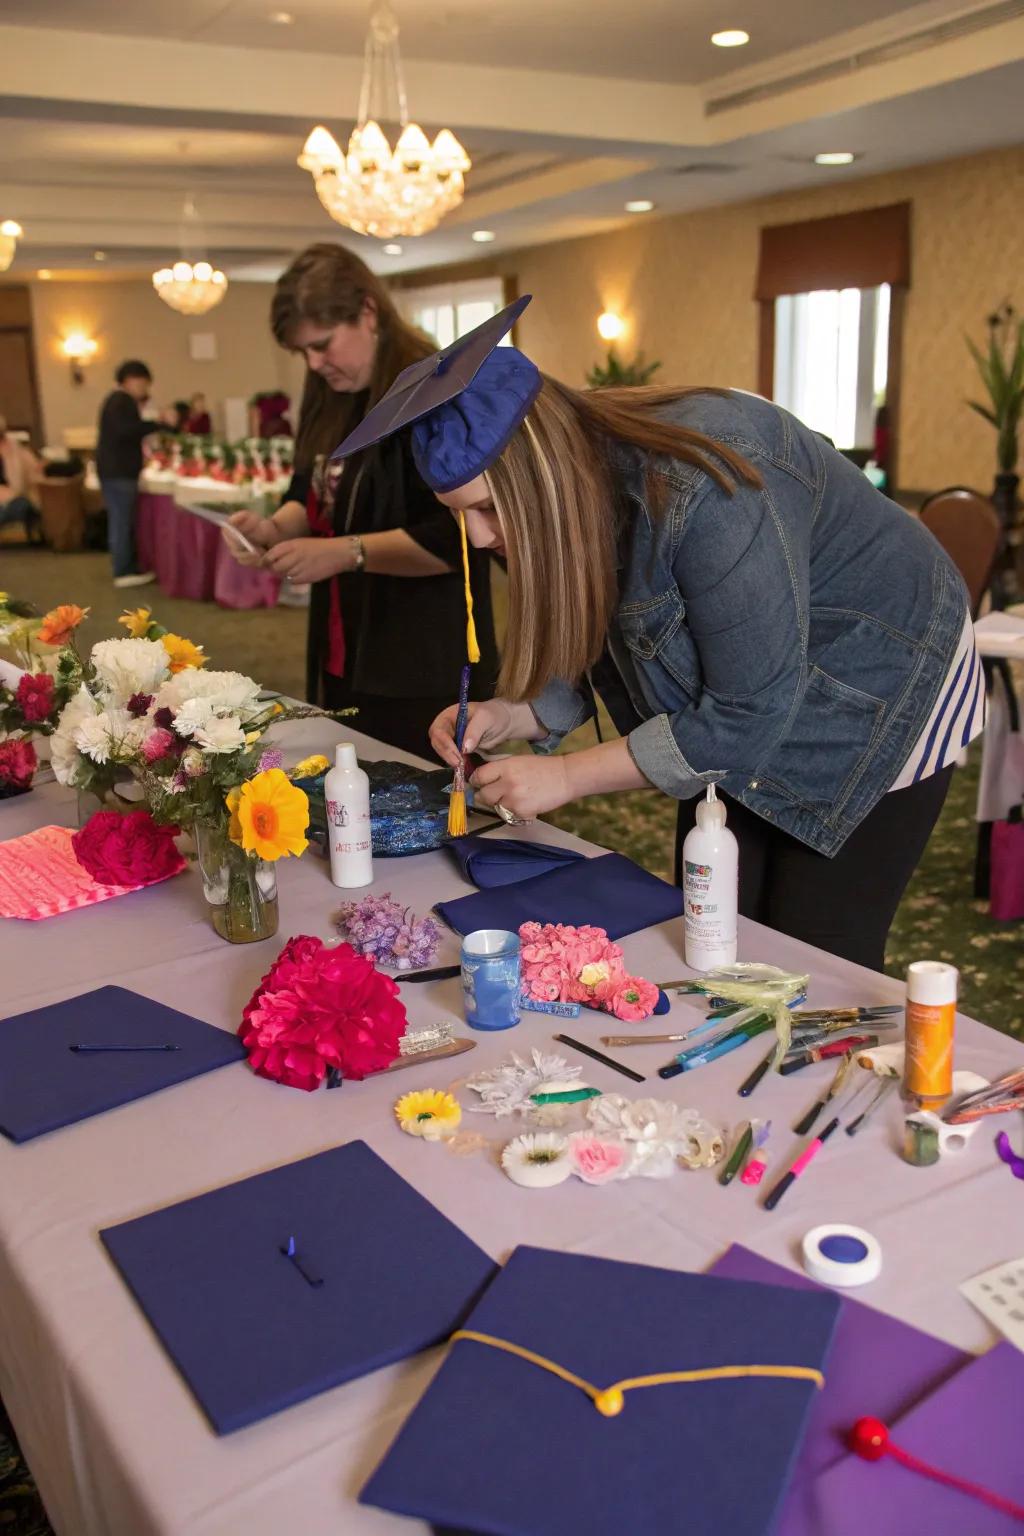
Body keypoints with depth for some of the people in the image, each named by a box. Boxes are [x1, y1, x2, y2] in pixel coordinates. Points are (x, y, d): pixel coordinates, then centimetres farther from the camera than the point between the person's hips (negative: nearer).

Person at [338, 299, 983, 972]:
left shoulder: (704, 493, -36)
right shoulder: (586, 492, -11)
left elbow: (751, 713, -31)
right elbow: (589, 661, 2)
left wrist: (568, 776, -27)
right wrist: (508, 717, -18)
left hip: (878, 696, -7)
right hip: (746, 710, 7)